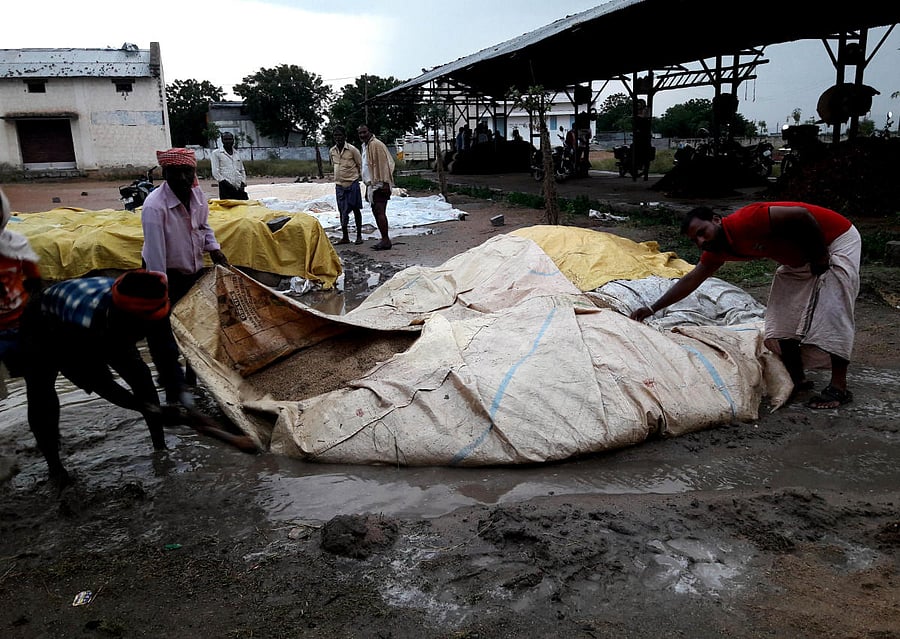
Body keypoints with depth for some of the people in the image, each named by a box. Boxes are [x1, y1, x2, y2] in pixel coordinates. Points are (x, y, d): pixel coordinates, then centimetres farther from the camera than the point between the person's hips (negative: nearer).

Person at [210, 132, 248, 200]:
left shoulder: (237, 154, 22)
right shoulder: (216, 153, 7)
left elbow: (242, 170, 22)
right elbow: (215, 172, -2)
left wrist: (243, 183, 5)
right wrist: (225, 182, -14)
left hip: (239, 187, 4)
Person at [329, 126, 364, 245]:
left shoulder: (352, 149, -10)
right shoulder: (332, 151, 4)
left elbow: (361, 165, -2)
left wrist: (357, 177, 3)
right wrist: (338, 177, 15)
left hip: (352, 183, -4)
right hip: (339, 185, 4)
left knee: (356, 210, 4)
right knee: (342, 211, 7)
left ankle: (359, 236, 12)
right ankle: (345, 236, 15)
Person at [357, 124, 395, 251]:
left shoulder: (376, 144, -11)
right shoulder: (365, 146, 19)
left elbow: (384, 164, -18)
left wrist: (385, 182, -23)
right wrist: (367, 189, 23)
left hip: (379, 185, -10)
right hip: (372, 185, 10)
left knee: (380, 211, -13)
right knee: (376, 211, 10)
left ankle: (386, 240, -12)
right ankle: (384, 239, 14)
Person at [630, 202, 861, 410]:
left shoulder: (745, 223, -32)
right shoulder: (717, 249, -5)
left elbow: (801, 215, -34)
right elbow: (691, 280, 2)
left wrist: (819, 256, -22)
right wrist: (652, 309, 0)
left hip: (838, 240, -8)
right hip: (800, 258, 8)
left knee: (832, 309, -15)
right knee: (782, 315, 4)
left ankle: (839, 387, -9)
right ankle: (797, 378, 14)